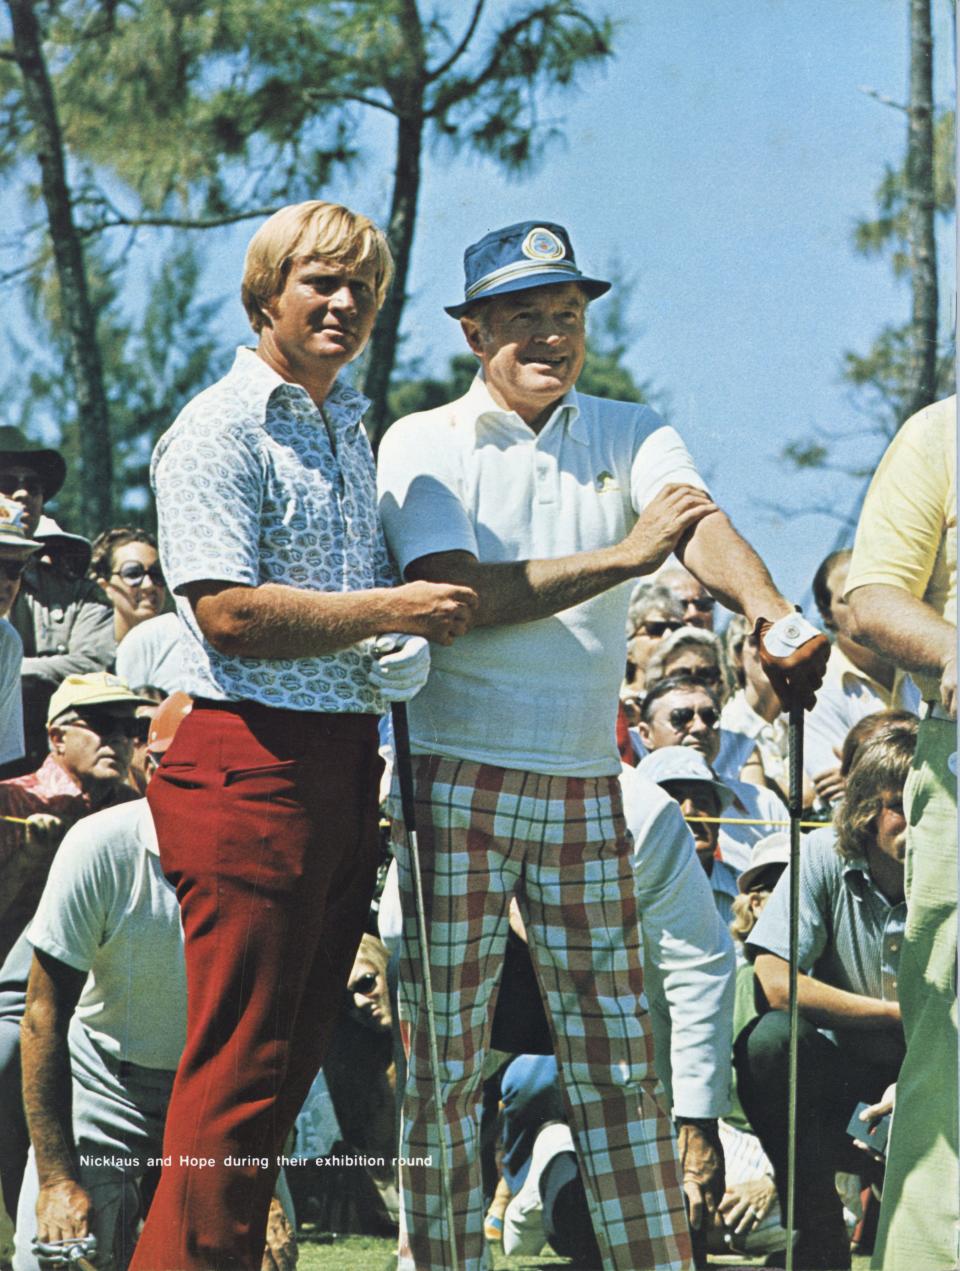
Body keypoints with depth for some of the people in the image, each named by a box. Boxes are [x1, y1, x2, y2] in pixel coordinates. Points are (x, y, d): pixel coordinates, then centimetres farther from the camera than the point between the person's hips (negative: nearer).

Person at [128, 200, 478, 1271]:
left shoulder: (353, 432, 20)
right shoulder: (221, 430, -8)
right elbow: (230, 611, -17)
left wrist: (411, 649, 9)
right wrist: (391, 609, -15)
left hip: (345, 760, 9)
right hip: (252, 764, -9)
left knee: (293, 1052, 11)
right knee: (240, 1065, -9)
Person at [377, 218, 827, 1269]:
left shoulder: (630, 437, 8)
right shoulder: (423, 447, 0)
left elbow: (703, 528, -12)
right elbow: (457, 593, -16)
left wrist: (773, 616, -34)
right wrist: (623, 558, -23)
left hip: (585, 788, 3)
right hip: (457, 781, -3)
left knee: (617, 1054, 6)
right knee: (443, 1053, 0)